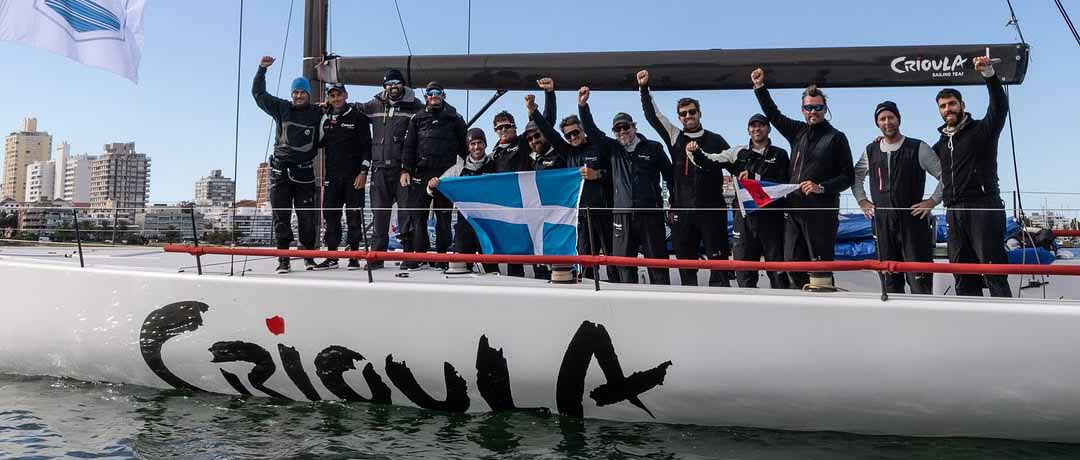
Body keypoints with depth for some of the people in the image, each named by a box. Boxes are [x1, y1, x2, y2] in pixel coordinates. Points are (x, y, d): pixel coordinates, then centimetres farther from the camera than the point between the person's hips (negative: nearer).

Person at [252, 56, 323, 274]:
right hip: (280, 170, 1)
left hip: (304, 172, 0)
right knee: (281, 216, 1)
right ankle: (283, 259, 5)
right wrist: (262, 69, 5)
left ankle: (309, 256, 11)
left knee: (307, 216, 0)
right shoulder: (281, 108, 7)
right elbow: (259, 93, 12)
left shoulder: (317, 113, 6)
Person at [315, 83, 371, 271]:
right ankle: (332, 257, 8)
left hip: (354, 176, -4)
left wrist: (363, 172, -10)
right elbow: (318, 142, 20)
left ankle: (354, 256, 4)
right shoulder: (326, 119, 14)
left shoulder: (358, 118, 0)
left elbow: (367, 146, -4)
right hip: (332, 176, 4)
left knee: (354, 216, -2)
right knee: (330, 214, 2)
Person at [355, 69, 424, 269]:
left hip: (403, 167, -3)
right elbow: (353, 108, 28)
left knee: (406, 211, -4)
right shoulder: (374, 106, 15)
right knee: (379, 212, 4)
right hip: (380, 168, 3)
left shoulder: (414, 106, 5)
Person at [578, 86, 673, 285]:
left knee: (657, 261, 0)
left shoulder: (654, 148, 5)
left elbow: (669, 176, 7)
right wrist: (582, 106, -7)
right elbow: (591, 130, 6)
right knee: (623, 262, 4)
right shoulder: (613, 149, 12)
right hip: (623, 214, 3)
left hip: (651, 213, -3)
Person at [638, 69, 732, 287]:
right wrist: (644, 89, 1)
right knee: (685, 261, 7)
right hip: (682, 211, 2)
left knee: (718, 260, -1)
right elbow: (652, 115, 7)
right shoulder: (674, 137, 9)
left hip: (712, 210, -2)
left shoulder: (715, 140, 7)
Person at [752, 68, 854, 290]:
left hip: (822, 211, -6)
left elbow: (848, 177, -1)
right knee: (793, 265, 5)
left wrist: (821, 187, -15)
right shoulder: (798, 131, 15)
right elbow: (773, 114, 26)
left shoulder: (836, 138, 0)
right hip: (795, 210, 6)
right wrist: (759, 86, 22)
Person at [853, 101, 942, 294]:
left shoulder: (918, 148, -1)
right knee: (888, 277, 8)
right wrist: (862, 200, 14)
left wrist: (932, 201, -6)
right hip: (882, 223, 4)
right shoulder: (871, 151, 11)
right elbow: (856, 176, 26)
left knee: (919, 278, -6)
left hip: (913, 220, -4)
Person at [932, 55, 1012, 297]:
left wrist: (990, 75, -28)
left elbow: (1000, 107, -14)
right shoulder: (941, 143, 21)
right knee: (963, 276, 6)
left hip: (983, 209, -6)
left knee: (993, 273, -11)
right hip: (954, 213, 6)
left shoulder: (981, 130, 3)